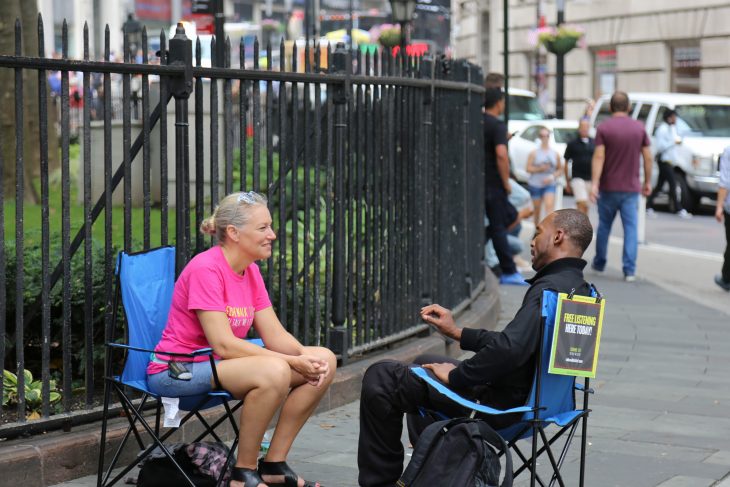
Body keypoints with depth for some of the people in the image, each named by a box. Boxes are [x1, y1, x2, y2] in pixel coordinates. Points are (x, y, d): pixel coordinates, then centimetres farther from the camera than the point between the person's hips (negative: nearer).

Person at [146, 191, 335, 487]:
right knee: (274, 372, -34)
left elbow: (275, 336, 3)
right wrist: (293, 362, -25)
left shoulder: (251, 271, 7)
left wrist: (305, 357, -18)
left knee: (325, 362, -2)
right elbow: (223, 344, -25)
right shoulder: (206, 269, -20)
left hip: (220, 364, 9)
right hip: (178, 371, -9)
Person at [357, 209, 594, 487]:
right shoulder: (580, 289, 8)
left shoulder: (549, 288, -24)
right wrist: (457, 333, 19)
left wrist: (454, 376, -20)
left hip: (505, 406, -10)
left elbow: (509, 349, -35)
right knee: (425, 363, 34)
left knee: (380, 378, -3)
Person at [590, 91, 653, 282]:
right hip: (631, 188, 1)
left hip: (608, 187, -1)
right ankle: (630, 270, -9)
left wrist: (594, 183, -16)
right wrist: (647, 182, 12)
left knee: (604, 226, 15)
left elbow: (599, 157, -13)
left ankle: (599, 263, 28)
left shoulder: (604, 128, -6)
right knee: (631, 228, -1)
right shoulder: (639, 128, 1)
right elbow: (647, 157, 2)